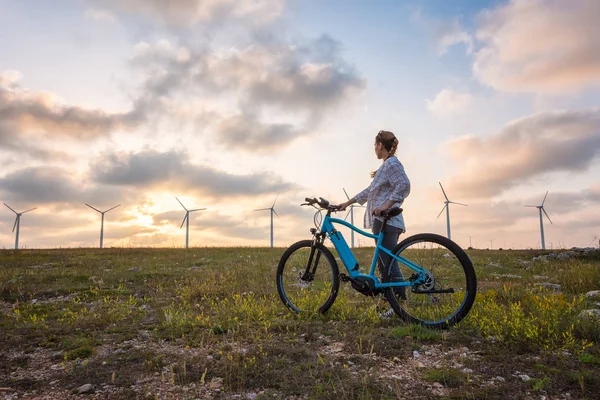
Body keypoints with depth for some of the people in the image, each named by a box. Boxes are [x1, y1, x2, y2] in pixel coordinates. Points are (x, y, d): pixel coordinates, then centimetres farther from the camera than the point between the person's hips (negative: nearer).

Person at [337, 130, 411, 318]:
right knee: (384, 264, 12)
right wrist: (347, 203, 27)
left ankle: (401, 305, -5)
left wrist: (386, 205, -28)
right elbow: (369, 191, 27)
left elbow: (404, 185, -24)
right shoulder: (387, 165, 23)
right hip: (383, 222, 11)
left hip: (387, 222, -11)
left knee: (389, 264, -10)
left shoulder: (392, 163, -8)